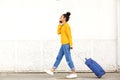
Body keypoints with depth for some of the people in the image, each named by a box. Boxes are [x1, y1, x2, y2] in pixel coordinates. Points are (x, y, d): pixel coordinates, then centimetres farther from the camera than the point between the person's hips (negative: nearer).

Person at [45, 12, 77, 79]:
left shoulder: (66, 25, -11)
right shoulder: (63, 26, 17)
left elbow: (69, 35, -16)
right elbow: (59, 32, 15)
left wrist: (71, 44, -19)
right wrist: (60, 25, 9)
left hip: (66, 44, -10)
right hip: (63, 44, 10)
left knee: (68, 59, -8)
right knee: (58, 58, 12)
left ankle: (74, 73, -4)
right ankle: (52, 71, 17)